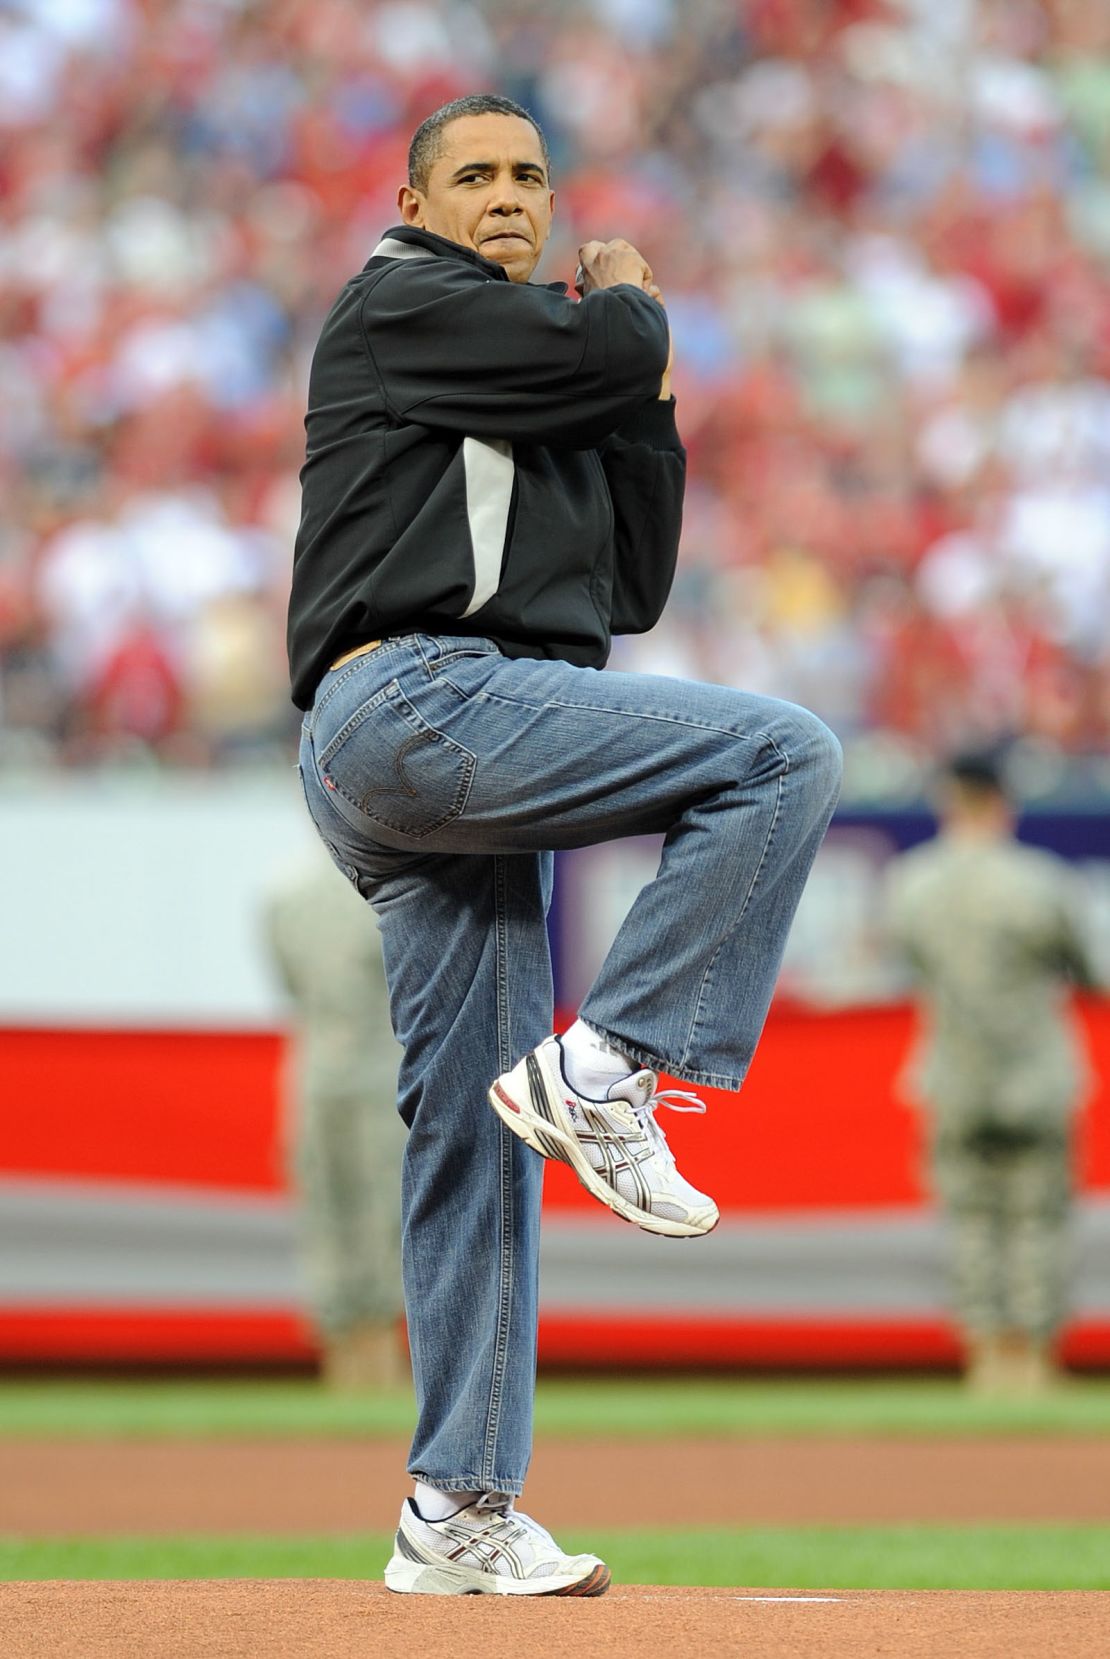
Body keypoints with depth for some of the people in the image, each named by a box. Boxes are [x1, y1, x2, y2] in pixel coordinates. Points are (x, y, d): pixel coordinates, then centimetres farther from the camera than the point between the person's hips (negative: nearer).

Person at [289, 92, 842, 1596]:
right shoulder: (400, 302, 4)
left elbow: (636, 591, 23)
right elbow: (605, 342, -8)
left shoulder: (555, 403, 29)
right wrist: (628, 300, 15)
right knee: (783, 755, -18)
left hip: (480, 760, 9)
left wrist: (644, 405, 15)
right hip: (411, 696, -9)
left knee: (476, 1138, 5)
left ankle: (458, 1521, 4)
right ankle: (604, 1066, -18)